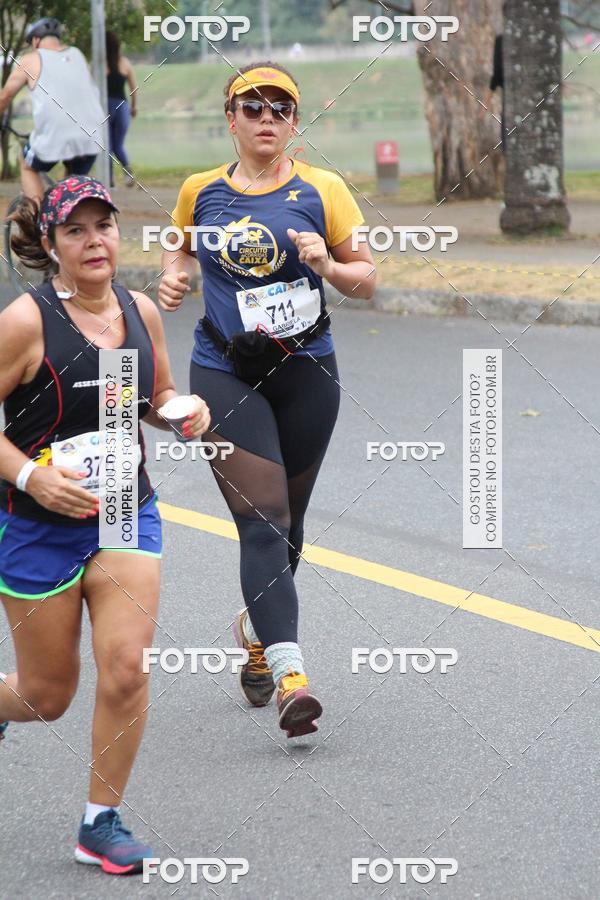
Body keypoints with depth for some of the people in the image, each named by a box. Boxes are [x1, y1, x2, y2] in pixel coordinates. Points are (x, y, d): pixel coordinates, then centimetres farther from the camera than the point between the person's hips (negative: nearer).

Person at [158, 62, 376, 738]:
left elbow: (366, 279, 4)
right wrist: (172, 276, 1)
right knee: (262, 521, -14)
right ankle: (289, 672, -23)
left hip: (306, 371, 1)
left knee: (286, 521, 14)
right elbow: (181, 246, 23)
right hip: (225, 372, -1)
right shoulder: (200, 191, 3)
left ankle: (256, 629, 42)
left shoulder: (322, 190, 0)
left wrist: (328, 264, -17)